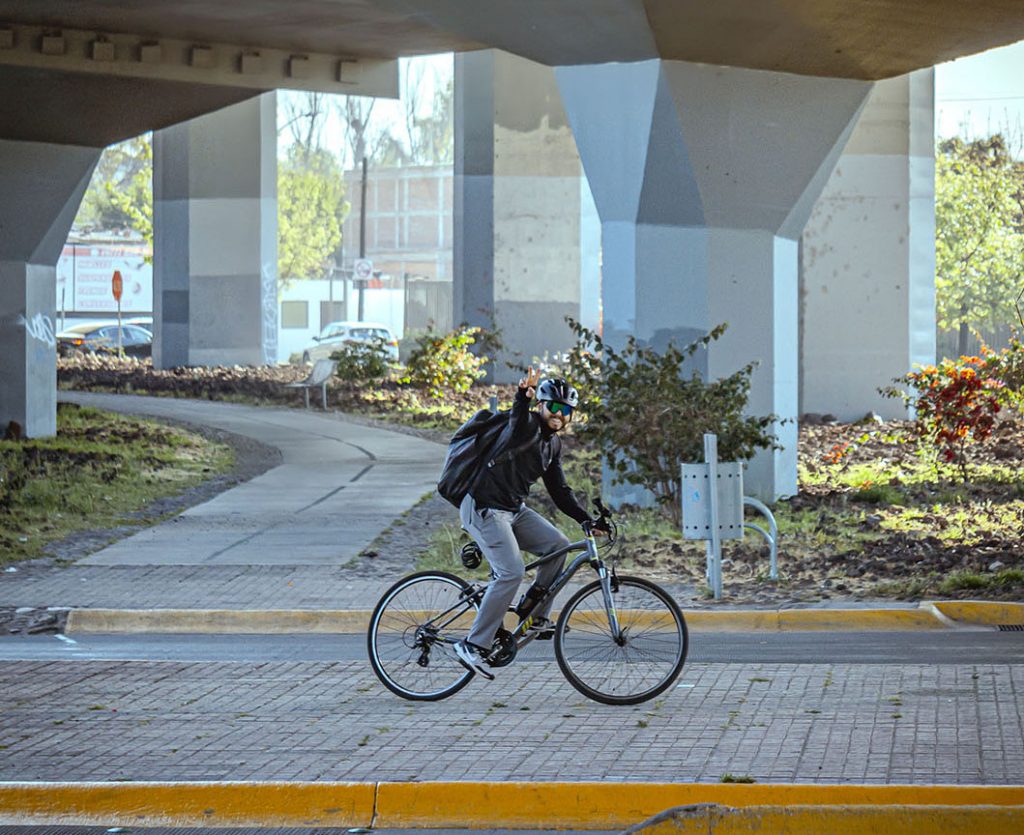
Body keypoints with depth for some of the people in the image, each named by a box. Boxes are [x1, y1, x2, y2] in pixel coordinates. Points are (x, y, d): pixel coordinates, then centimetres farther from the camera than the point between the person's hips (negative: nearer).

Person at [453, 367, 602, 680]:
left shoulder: (553, 444, 13)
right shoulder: (529, 425, -14)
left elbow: (559, 491, 17)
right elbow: (514, 438, -40)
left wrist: (586, 519, 6)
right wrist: (522, 398, -57)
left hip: (514, 509, 9)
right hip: (484, 507, -9)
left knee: (557, 544, -5)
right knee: (512, 572, -20)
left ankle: (537, 619, 7)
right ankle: (473, 645, -15)